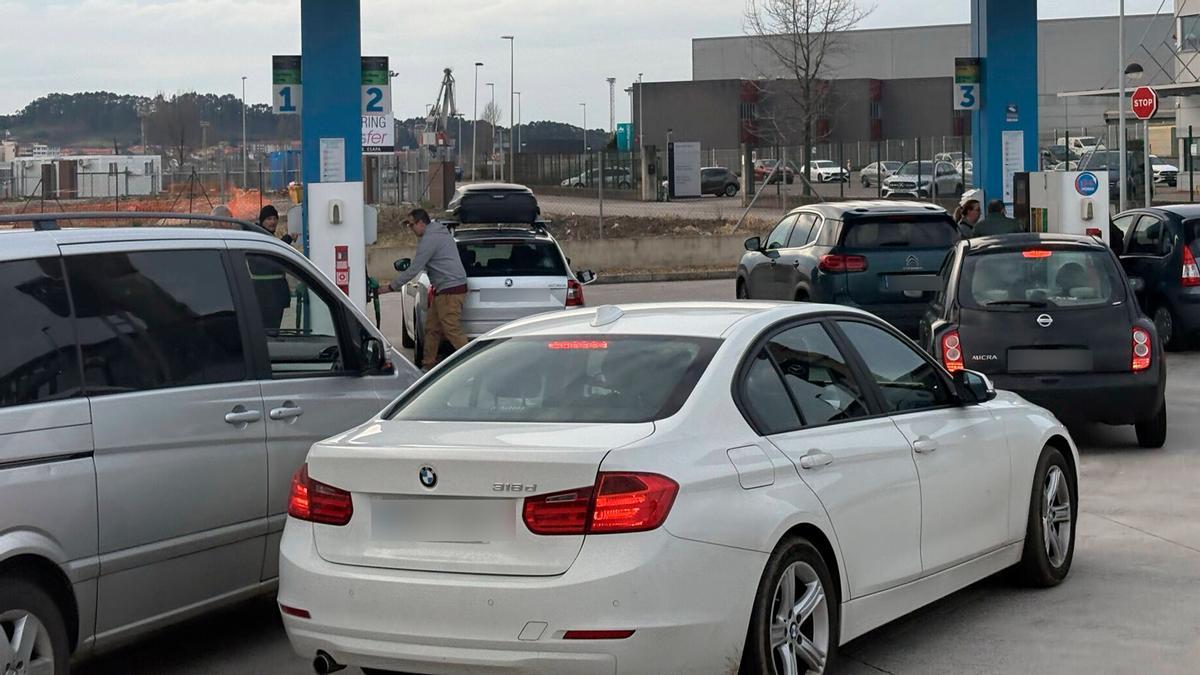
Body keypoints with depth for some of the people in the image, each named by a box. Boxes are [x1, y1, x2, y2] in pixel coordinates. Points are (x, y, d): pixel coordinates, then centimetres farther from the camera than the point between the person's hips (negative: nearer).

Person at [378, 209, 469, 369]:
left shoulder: (429, 239, -15)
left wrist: (391, 287, -8)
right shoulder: (440, 232, 18)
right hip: (443, 290, 11)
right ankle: (429, 364, 16)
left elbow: (414, 270, -15)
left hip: (450, 291, -11)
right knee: (432, 328, 13)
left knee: (452, 331, -11)